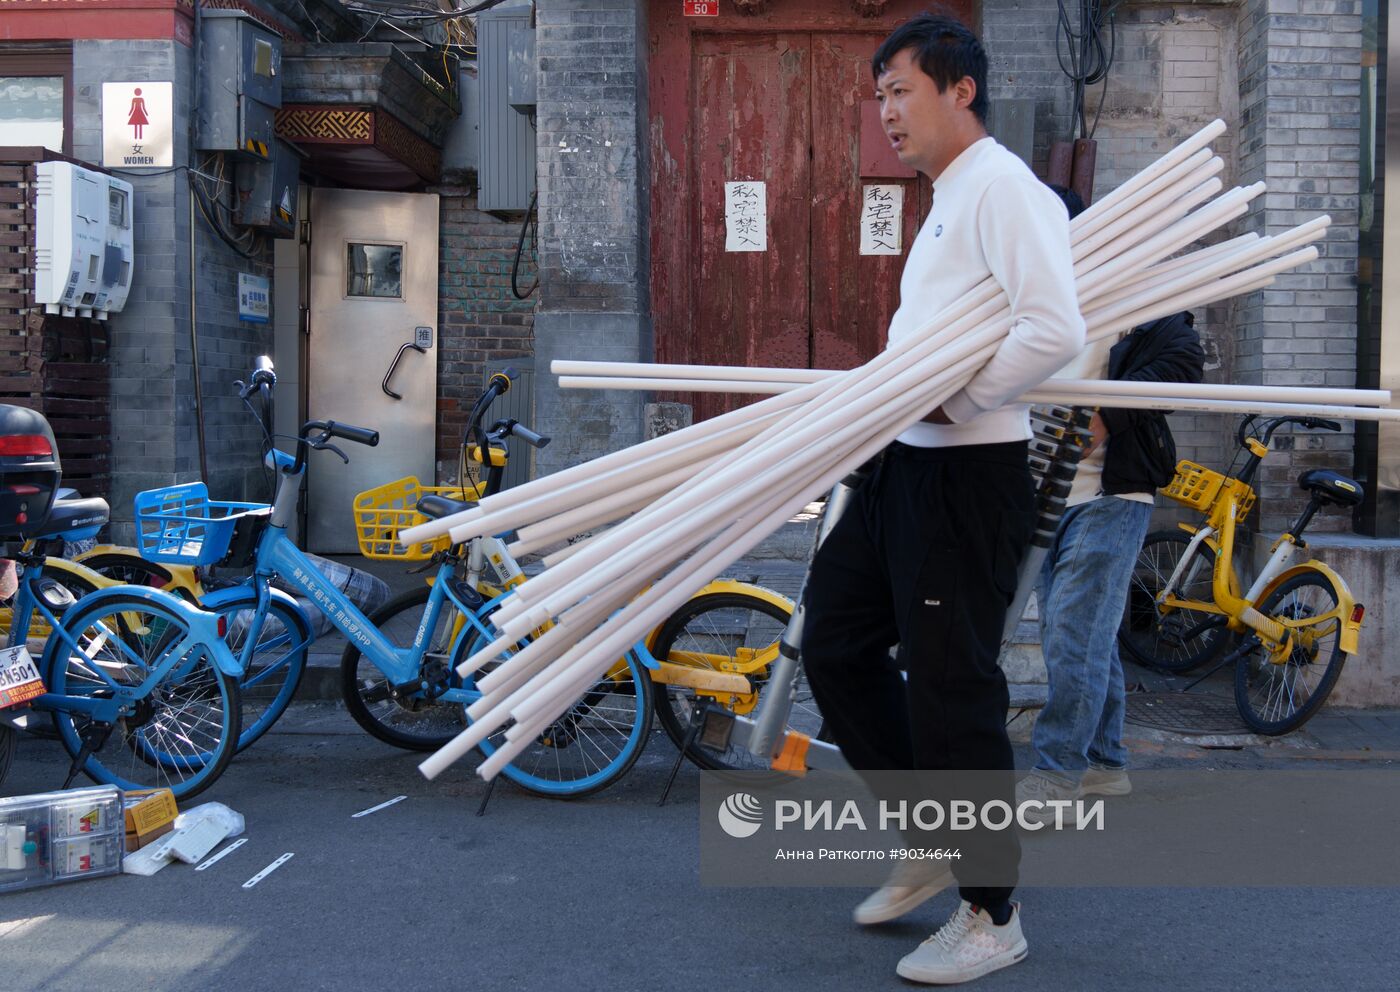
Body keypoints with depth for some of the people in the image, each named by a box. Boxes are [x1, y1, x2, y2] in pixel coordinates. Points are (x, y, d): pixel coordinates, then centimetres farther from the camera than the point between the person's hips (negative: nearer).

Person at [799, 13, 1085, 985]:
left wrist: (945, 400, -19)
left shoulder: (1002, 185, -13)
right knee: (837, 642, 15)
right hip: (907, 465, 10)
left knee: (950, 686, -3)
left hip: (970, 472, -10)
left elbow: (1056, 332, -25)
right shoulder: (947, 199, 19)